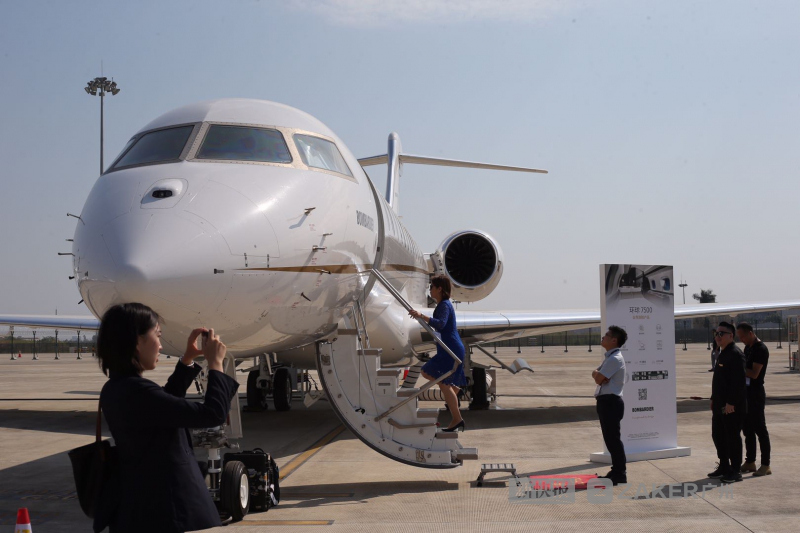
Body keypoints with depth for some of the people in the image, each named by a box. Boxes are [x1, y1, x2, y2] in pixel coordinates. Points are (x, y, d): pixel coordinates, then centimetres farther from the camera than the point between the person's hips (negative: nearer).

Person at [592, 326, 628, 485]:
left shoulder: (614, 359, -16)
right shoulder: (609, 357, 17)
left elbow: (599, 379, -19)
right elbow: (598, 377, 18)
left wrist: (596, 373, 0)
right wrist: (597, 374, -2)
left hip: (610, 402, -10)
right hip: (607, 401, 10)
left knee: (613, 438, -7)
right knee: (610, 438, 15)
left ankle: (620, 474, -2)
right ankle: (617, 471, 23)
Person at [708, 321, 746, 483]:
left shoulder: (735, 354, -16)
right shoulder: (722, 353, 15)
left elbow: (738, 381, -22)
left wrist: (731, 403, -23)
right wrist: (714, 399, 19)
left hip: (732, 406, -10)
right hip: (720, 405, 10)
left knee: (733, 437, -1)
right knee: (718, 435, 15)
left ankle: (735, 471, 8)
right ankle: (724, 467, 26)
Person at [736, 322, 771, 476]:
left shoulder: (761, 349, -15)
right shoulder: (748, 348, 13)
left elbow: (754, 374, -22)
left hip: (756, 394, -9)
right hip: (746, 393, 9)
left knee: (760, 429, -5)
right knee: (748, 429, 12)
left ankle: (766, 465, 0)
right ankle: (750, 462, 20)